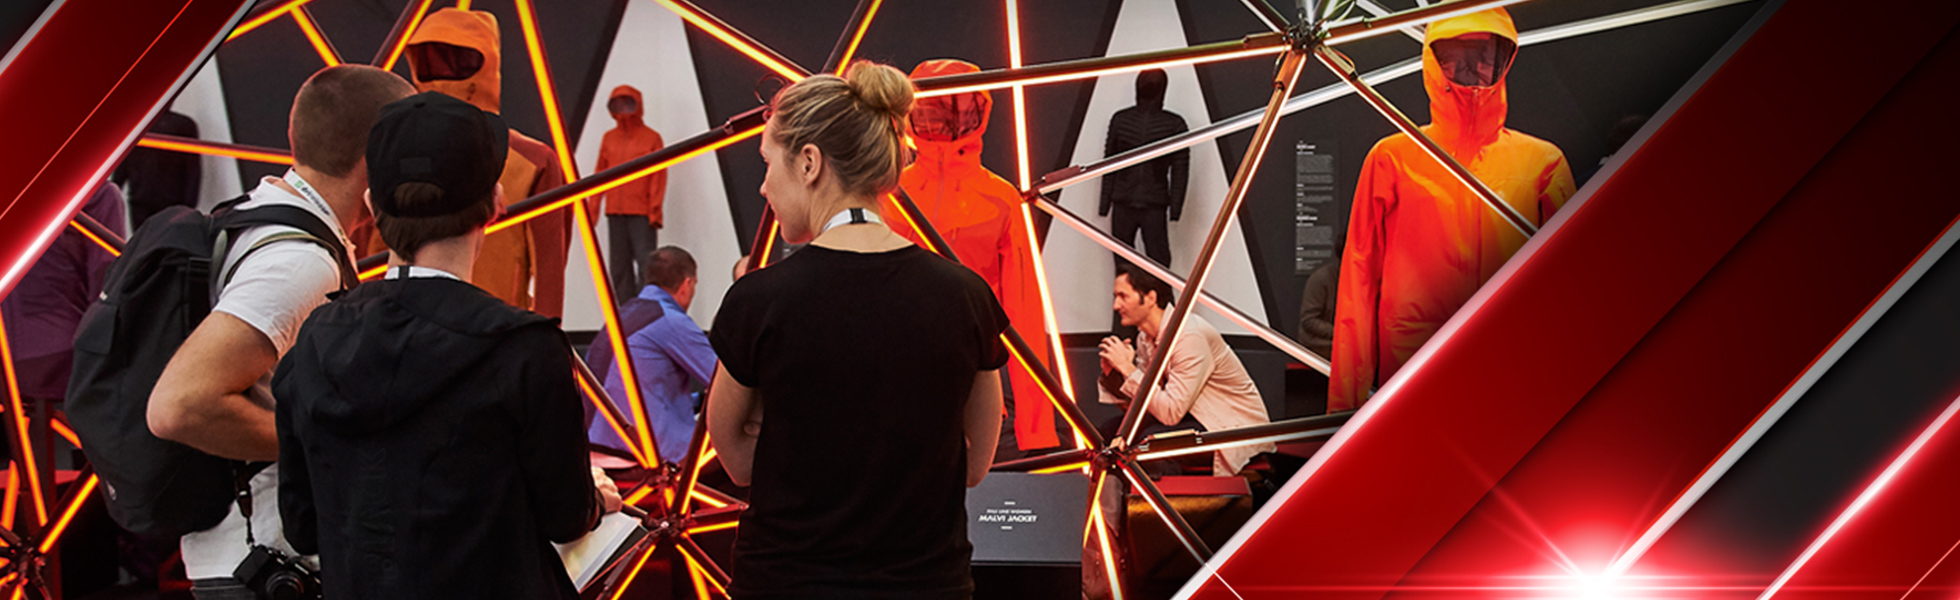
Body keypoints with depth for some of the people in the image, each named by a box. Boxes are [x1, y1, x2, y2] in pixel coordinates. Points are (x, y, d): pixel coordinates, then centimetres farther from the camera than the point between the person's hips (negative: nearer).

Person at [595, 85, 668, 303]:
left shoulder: (651, 138, 2)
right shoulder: (609, 138, 13)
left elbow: (658, 177, 0)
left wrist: (655, 210, -7)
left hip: (641, 212, -4)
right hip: (615, 212, 4)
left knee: (646, 265, -9)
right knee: (619, 267, 6)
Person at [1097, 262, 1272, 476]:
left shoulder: (1190, 336, -24)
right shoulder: (1145, 337, 2)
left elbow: (1171, 412, -28)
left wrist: (1128, 368, -25)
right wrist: (1112, 373, -11)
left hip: (1238, 430, -8)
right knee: (1110, 430, -5)